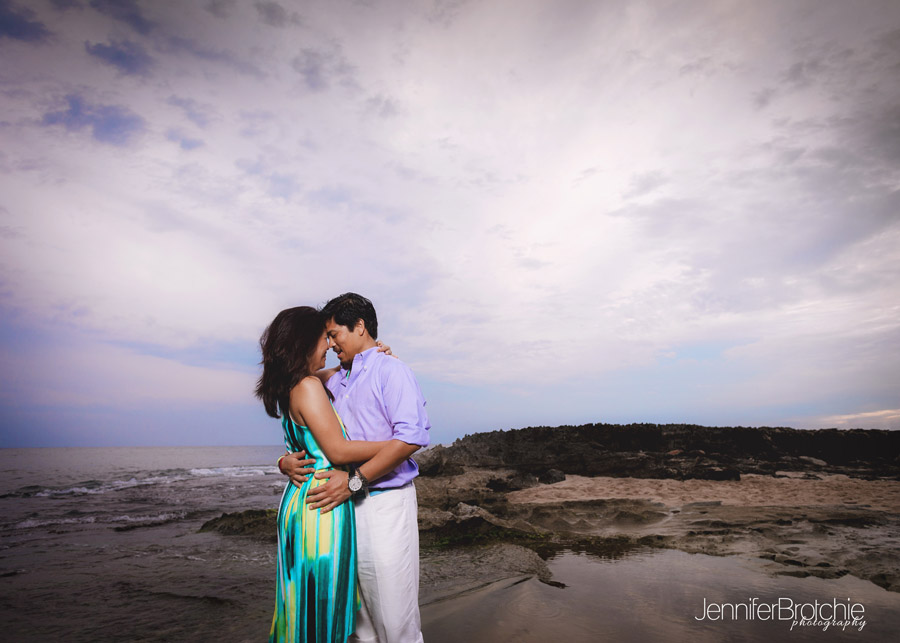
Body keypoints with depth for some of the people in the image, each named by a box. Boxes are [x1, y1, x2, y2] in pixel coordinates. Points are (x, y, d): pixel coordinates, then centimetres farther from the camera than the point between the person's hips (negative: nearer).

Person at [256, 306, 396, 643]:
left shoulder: (291, 388, 10)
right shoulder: (308, 387, -17)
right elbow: (338, 451, -21)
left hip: (302, 498, 9)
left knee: (310, 600, 19)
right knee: (320, 601, 3)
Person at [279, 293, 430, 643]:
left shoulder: (390, 370, -7)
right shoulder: (336, 381, 16)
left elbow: (412, 435, -21)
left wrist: (354, 480, -22)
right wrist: (287, 461, -1)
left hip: (384, 504, -7)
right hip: (345, 504, 7)